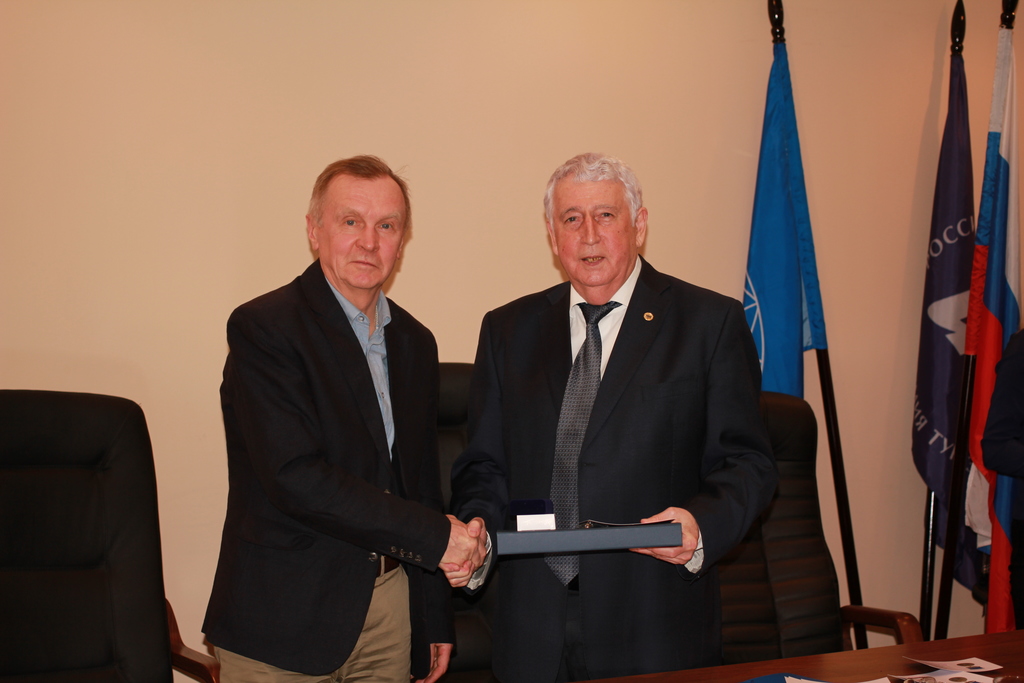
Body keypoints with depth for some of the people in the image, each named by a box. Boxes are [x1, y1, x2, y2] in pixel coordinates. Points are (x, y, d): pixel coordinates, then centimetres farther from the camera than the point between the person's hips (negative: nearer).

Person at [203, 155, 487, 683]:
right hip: (286, 617, -5)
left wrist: (436, 618, 15)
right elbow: (295, 476, -21)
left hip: (390, 598, 6)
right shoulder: (263, 328, -12)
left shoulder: (414, 342, 10)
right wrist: (435, 536, -17)